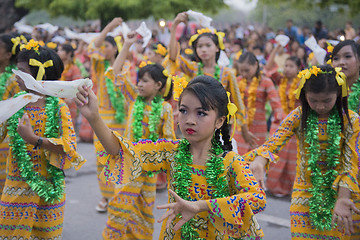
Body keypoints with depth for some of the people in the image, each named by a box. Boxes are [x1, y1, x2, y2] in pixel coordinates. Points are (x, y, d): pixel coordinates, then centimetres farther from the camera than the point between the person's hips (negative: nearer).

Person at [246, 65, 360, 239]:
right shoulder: (298, 117, -6)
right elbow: (273, 143, -16)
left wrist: (343, 199, -26)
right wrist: (259, 161, -40)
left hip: (336, 193, 0)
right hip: (305, 193, 1)